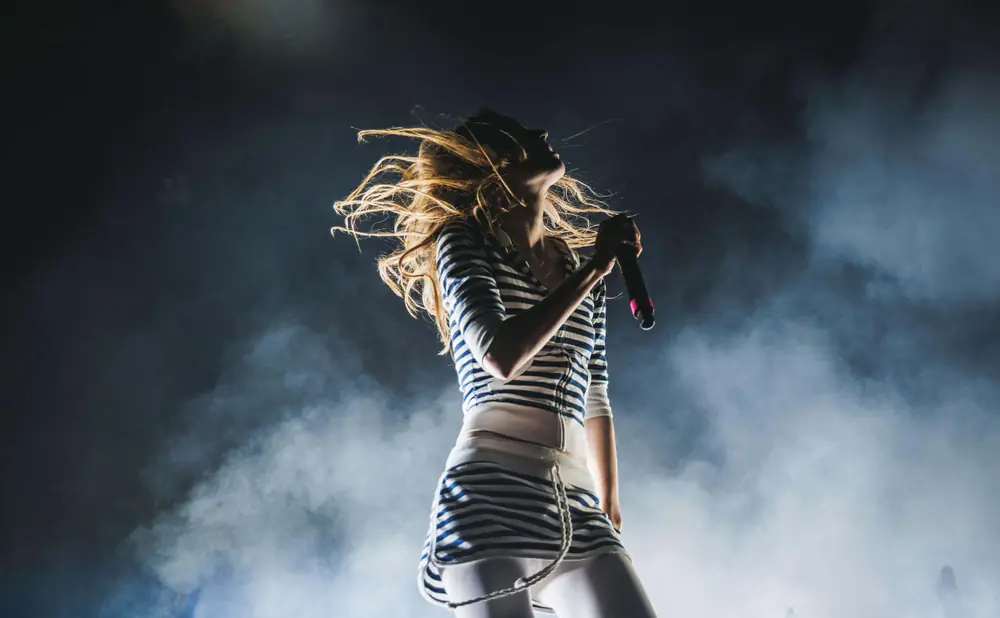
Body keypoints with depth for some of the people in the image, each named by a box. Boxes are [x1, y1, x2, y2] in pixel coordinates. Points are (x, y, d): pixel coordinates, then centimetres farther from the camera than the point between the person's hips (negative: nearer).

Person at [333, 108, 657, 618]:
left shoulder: (581, 273, 22)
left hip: (574, 503, 5)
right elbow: (501, 357, -13)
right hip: (492, 490, -5)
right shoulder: (466, 243, 6)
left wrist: (610, 509, 24)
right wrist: (593, 268, -6)